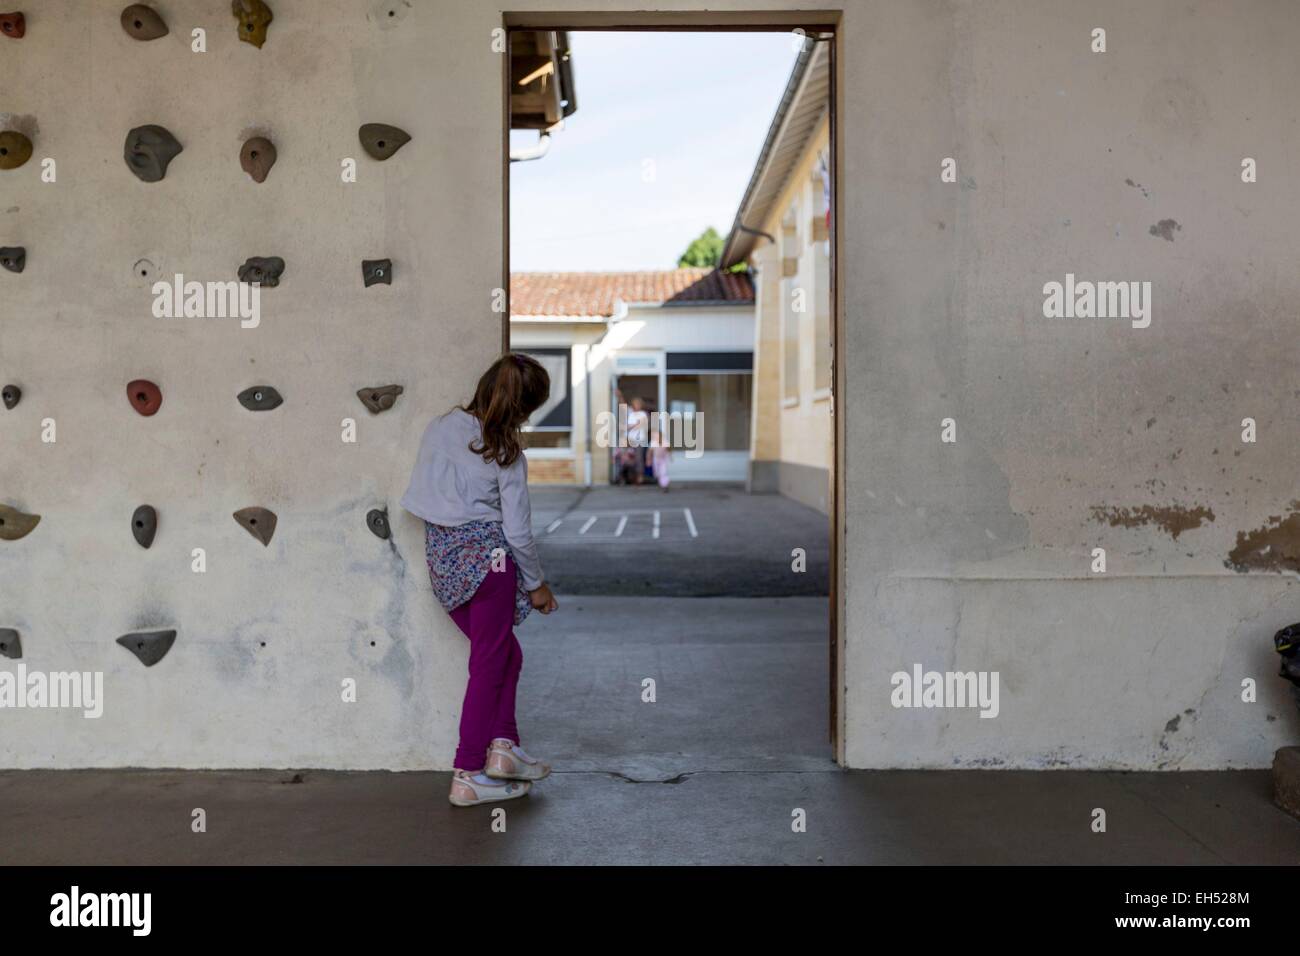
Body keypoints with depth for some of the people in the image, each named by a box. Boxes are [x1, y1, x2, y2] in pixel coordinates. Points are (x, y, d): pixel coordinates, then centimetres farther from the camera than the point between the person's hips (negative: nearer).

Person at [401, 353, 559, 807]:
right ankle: (468, 777, 10)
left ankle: (502, 747, 16)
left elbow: (419, 496, 9)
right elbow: (518, 531, -9)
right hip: (486, 559, -6)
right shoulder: (507, 455, -12)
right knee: (490, 665, 6)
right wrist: (536, 584, 3)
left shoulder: (439, 428, 3)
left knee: (506, 653, 20)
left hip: (441, 557, 6)